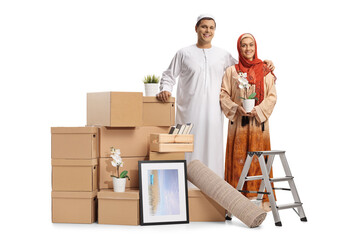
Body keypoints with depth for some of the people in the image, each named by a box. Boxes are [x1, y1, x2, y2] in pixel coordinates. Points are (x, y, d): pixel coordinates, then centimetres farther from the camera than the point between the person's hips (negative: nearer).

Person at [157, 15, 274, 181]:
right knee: (189, 150, -3)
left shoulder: (223, 55, 14)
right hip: (189, 114, -2)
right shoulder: (184, 54, 7)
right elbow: (169, 76, 10)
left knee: (212, 151, 2)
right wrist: (165, 90, -9)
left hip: (213, 113, 2)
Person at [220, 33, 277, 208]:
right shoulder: (231, 71, 7)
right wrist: (236, 108, -13)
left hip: (259, 120, 0)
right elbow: (223, 95, 3)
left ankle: (262, 198, 4)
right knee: (238, 158, -2)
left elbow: (272, 96, 4)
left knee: (259, 159, -2)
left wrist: (259, 110, -12)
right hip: (238, 121, 0)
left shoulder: (265, 71, 7)